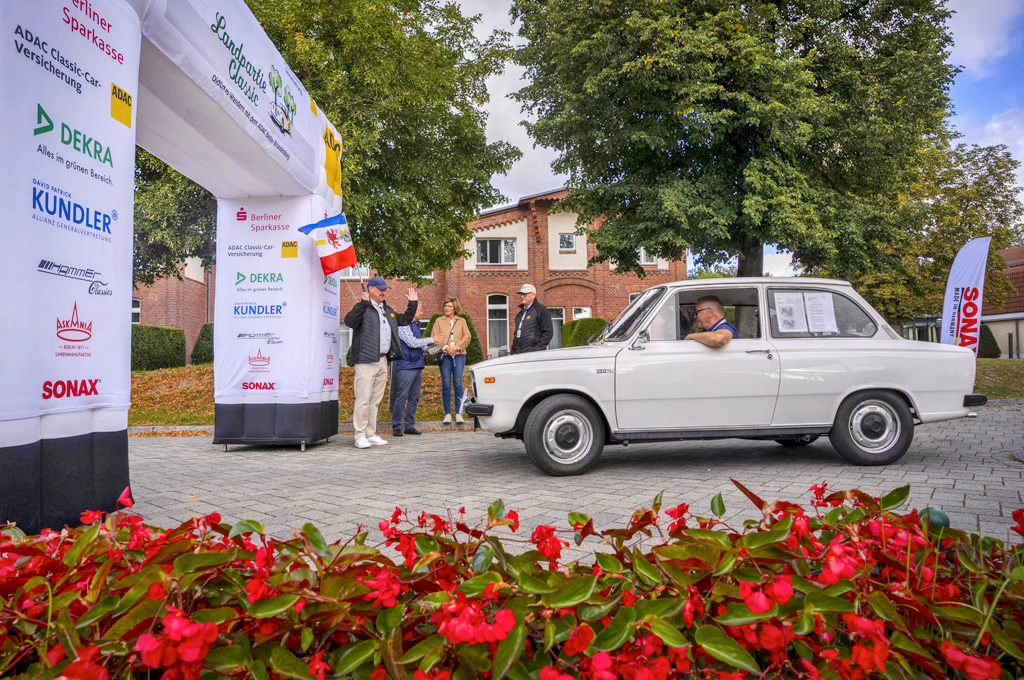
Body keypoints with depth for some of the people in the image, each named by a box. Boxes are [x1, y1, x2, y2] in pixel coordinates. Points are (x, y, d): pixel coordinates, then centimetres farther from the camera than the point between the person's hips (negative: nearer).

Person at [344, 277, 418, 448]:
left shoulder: (388, 311, 22)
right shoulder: (363, 308, -4)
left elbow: (405, 320, 33)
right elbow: (349, 321, -23)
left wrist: (412, 303, 24)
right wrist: (363, 303, -30)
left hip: (383, 361, 8)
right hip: (366, 361, -8)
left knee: (375, 400, 11)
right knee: (363, 399, -8)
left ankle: (371, 434, 18)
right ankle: (360, 436, -3)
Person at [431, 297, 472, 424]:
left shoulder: (461, 321, 15)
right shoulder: (439, 321, 13)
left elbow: (467, 336, 6)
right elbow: (434, 337, 3)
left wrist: (457, 347, -9)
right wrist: (445, 347, -11)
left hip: (459, 355, 0)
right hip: (445, 356, 0)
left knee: (458, 384, -4)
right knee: (446, 385, -2)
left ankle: (458, 413, 1)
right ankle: (447, 414, 4)